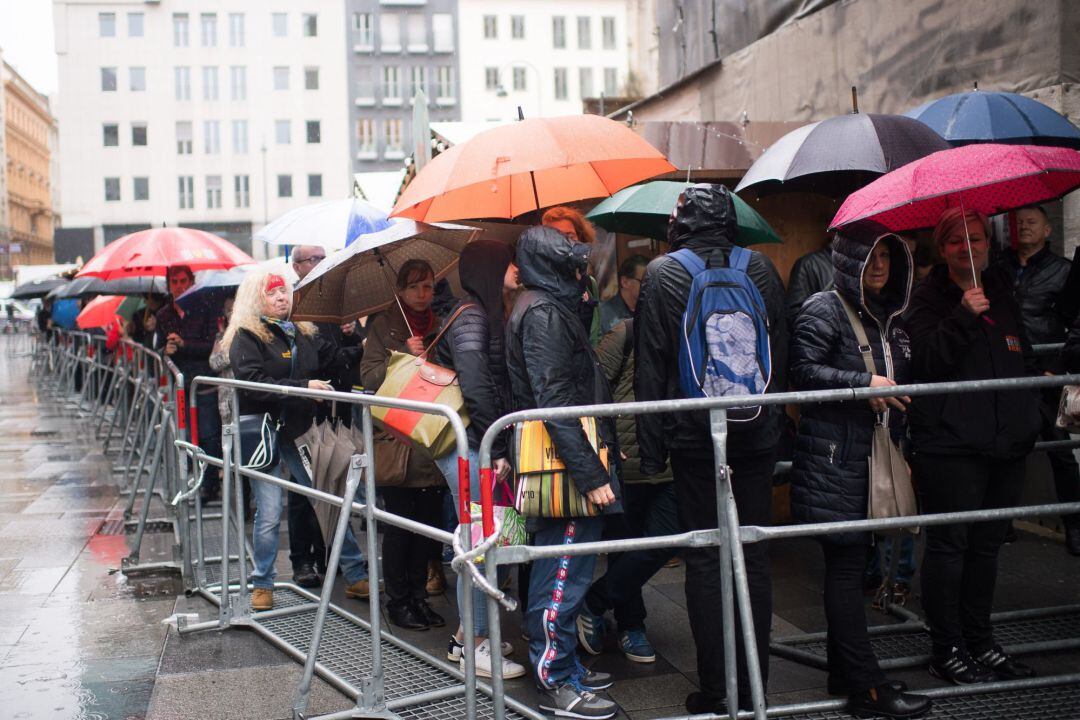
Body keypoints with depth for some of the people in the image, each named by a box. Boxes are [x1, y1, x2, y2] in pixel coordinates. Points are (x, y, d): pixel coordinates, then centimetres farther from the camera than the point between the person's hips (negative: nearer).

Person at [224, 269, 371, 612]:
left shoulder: (305, 333, 13)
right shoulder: (246, 336, -4)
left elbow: (333, 365, 9)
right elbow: (254, 384, -16)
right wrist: (303, 387, -22)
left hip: (300, 430, 4)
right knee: (269, 514, -2)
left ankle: (355, 576, 9)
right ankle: (262, 586, 15)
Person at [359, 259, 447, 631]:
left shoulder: (442, 327, 14)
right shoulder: (383, 325, 3)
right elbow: (370, 377, -6)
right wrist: (405, 356, -18)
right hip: (397, 439, -4)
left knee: (428, 522, 7)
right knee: (400, 523, -1)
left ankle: (418, 596, 19)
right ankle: (398, 600, 10)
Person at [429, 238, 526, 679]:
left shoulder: (486, 314, 17)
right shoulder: (471, 317, -13)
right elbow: (476, 387, -21)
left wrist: (499, 446, 10)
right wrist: (497, 449, -18)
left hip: (477, 443, 10)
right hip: (470, 445, -10)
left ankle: (468, 635, 24)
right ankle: (473, 645, 4)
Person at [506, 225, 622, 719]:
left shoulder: (548, 306, 18)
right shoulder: (544, 312, -13)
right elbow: (554, 401, -20)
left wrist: (595, 461, 22)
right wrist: (590, 474, -22)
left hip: (567, 464, 10)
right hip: (566, 462, -10)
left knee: (561, 571, 17)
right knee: (565, 573, -4)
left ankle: (564, 665, 28)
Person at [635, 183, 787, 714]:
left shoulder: (662, 274, -4)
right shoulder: (761, 268, 4)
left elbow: (650, 365, -5)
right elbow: (780, 354, 9)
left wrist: (651, 447, -1)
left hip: (693, 435, -2)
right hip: (757, 432, 3)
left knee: (704, 560, 5)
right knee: (754, 558, 8)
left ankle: (714, 690, 8)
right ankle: (753, 688, 15)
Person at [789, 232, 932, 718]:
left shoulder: (891, 318, 17)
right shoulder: (823, 309, -7)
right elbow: (803, 370, -18)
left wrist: (901, 450, 21)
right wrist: (864, 382, -23)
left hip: (873, 460, 8)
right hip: (832, 459, -8)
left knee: (849, 564, 13)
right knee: (846, 566, -6)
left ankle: (844, 675, 21)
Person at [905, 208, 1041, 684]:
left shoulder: (1003, 293, 18)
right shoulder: (928, 297, -2)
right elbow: (926, 361, -16)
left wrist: (1030, 413, 22)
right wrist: (964, 317, -24)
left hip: (1006, 442, 7)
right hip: (950, 443, -6)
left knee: (987, 545, 13)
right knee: (949, 543, -3)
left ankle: (980, 643, 23)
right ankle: (946, 652, 6)